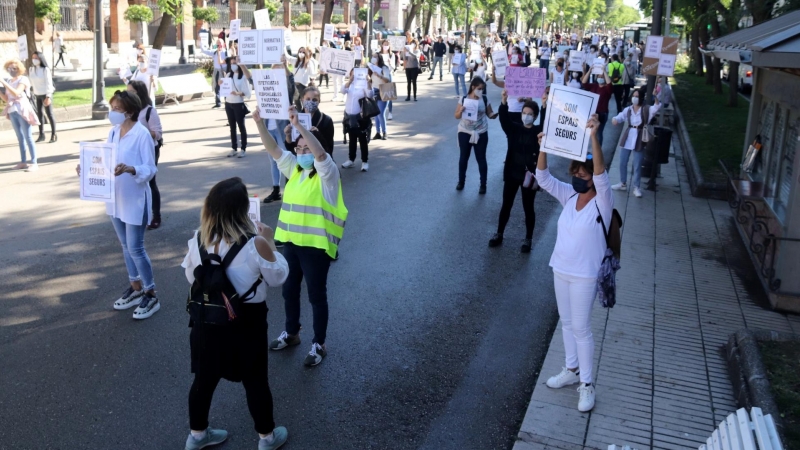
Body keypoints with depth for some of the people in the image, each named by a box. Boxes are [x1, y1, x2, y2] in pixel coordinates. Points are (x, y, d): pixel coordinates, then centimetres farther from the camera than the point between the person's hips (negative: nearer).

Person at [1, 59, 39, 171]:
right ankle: (23, 161, 14)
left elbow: (16, 93, -21)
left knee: (28, 137, -8)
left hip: (22, 110, -7)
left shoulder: (23, 79, -6)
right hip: (12, 111, 7)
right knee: (20, 137, 10)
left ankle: (34, 162, -8)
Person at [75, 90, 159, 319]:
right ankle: (135, 288, 30)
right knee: (126, 246, 16)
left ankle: (150, 295, 9)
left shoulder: (142, 134, -16)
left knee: (135, 248, -4)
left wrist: (130, 169, -35)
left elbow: (150, 169, -18)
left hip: (135, 199, -7)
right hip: (116, 198, 8)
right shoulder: (113, 132, 5)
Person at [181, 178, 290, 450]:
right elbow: (277, 278, -8)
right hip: (246, 324, -4)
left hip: (207, 320, 4)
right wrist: (270, 244, 1)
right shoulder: (256, 244, -23)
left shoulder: (198, 241, -9)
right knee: (255, 381, 14)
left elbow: (191, 277, 7)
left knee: (204, 378, 20)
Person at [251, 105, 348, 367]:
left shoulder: (327, 173, -11)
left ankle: (319, 344, 20)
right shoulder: (294, 168, 10)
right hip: (291, 241, 7)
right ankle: (291, 333, 40)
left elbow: (320, 152, -30)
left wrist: (299, 125, -38)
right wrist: (259, 123, -10)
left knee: (316, 295, 5)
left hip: (316, 245, -7)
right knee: (289, 290, 20)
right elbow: (272, 149, 3)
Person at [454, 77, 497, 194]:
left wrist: (495, 115, -24)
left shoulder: (485, 100, -4)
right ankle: (461, 181, 30)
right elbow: (457, 116, -2)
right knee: (463, 157, 13)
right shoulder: (463, 99, -6)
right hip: (464, 132, 1)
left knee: (481, 159, 5)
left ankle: (483, 185, 15)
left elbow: (490, 114, -1)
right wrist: (461, 111, -23)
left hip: (481, 133, 0)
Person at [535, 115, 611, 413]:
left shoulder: (602, 202, -16)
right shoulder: (569, 196, 0)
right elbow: (543, 178, -8)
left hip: (584, 276, -6)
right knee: (566, 323, 19)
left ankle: (587, 384, 16)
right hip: (560, 270, 7)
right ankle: (572, 370, 36)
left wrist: (593, 138, -43)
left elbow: (601, 175, -34)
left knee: (581, 328, 2)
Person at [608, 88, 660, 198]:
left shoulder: (646, 109, -5)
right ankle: (623, 184, 29)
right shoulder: (628, 110, 4)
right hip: (627, 137, 4)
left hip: (640, 139, -4)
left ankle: (636, 187, 13)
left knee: (637, 165, 2)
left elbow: (656, 108, -21)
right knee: (622, 162, 12)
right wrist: (614, 120, -28)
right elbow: (619, 117, -5)